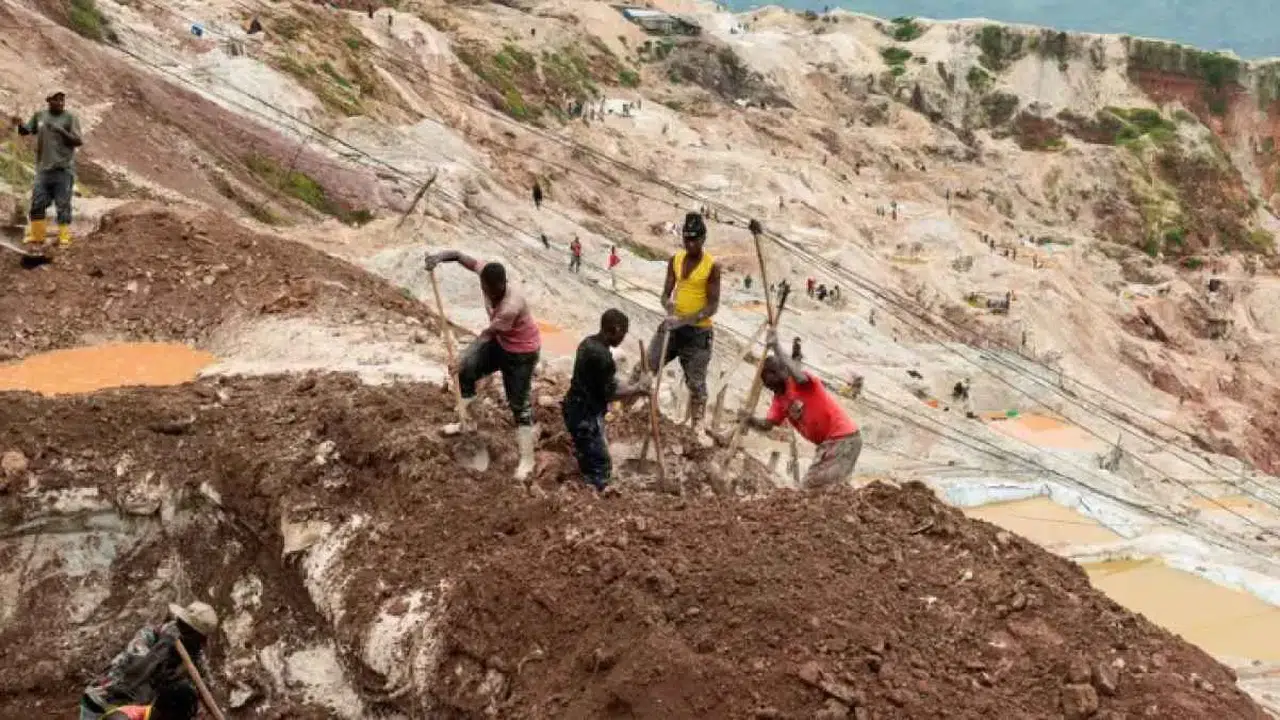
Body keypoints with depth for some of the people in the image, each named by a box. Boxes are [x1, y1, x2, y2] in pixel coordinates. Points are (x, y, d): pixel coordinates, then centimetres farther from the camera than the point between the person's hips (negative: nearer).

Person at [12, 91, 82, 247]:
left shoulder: (70, 119, -1)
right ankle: (36, 236, 16)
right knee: (37, 203, 5)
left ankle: (64, 237, 1)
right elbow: (25, 130, 17)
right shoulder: (39, 116, 11)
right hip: (43, 169, 4)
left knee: (63, 205, -4)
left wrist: (61, 131, -21)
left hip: (64, 170, -4)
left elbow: (78, 141, -8)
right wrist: (20, 124, -5)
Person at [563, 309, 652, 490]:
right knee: (601, 467, -3)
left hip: (577, 409, 10)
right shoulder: (602, 355, -25)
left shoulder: (589, 343, 5)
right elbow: (611, 393, -19)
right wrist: (639, 387, -6)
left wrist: (632, 387, 7)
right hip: (585, 416, -10)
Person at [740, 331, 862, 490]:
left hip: (844, 437, -10)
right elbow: (767, 425, 2)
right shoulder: (780, 399, 12)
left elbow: (799, 377, -38)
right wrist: (749, 420, -19)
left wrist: (776, 346, -33)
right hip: (828, 441, 10)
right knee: (809, 486, 14)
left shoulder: (800, 384, -12)